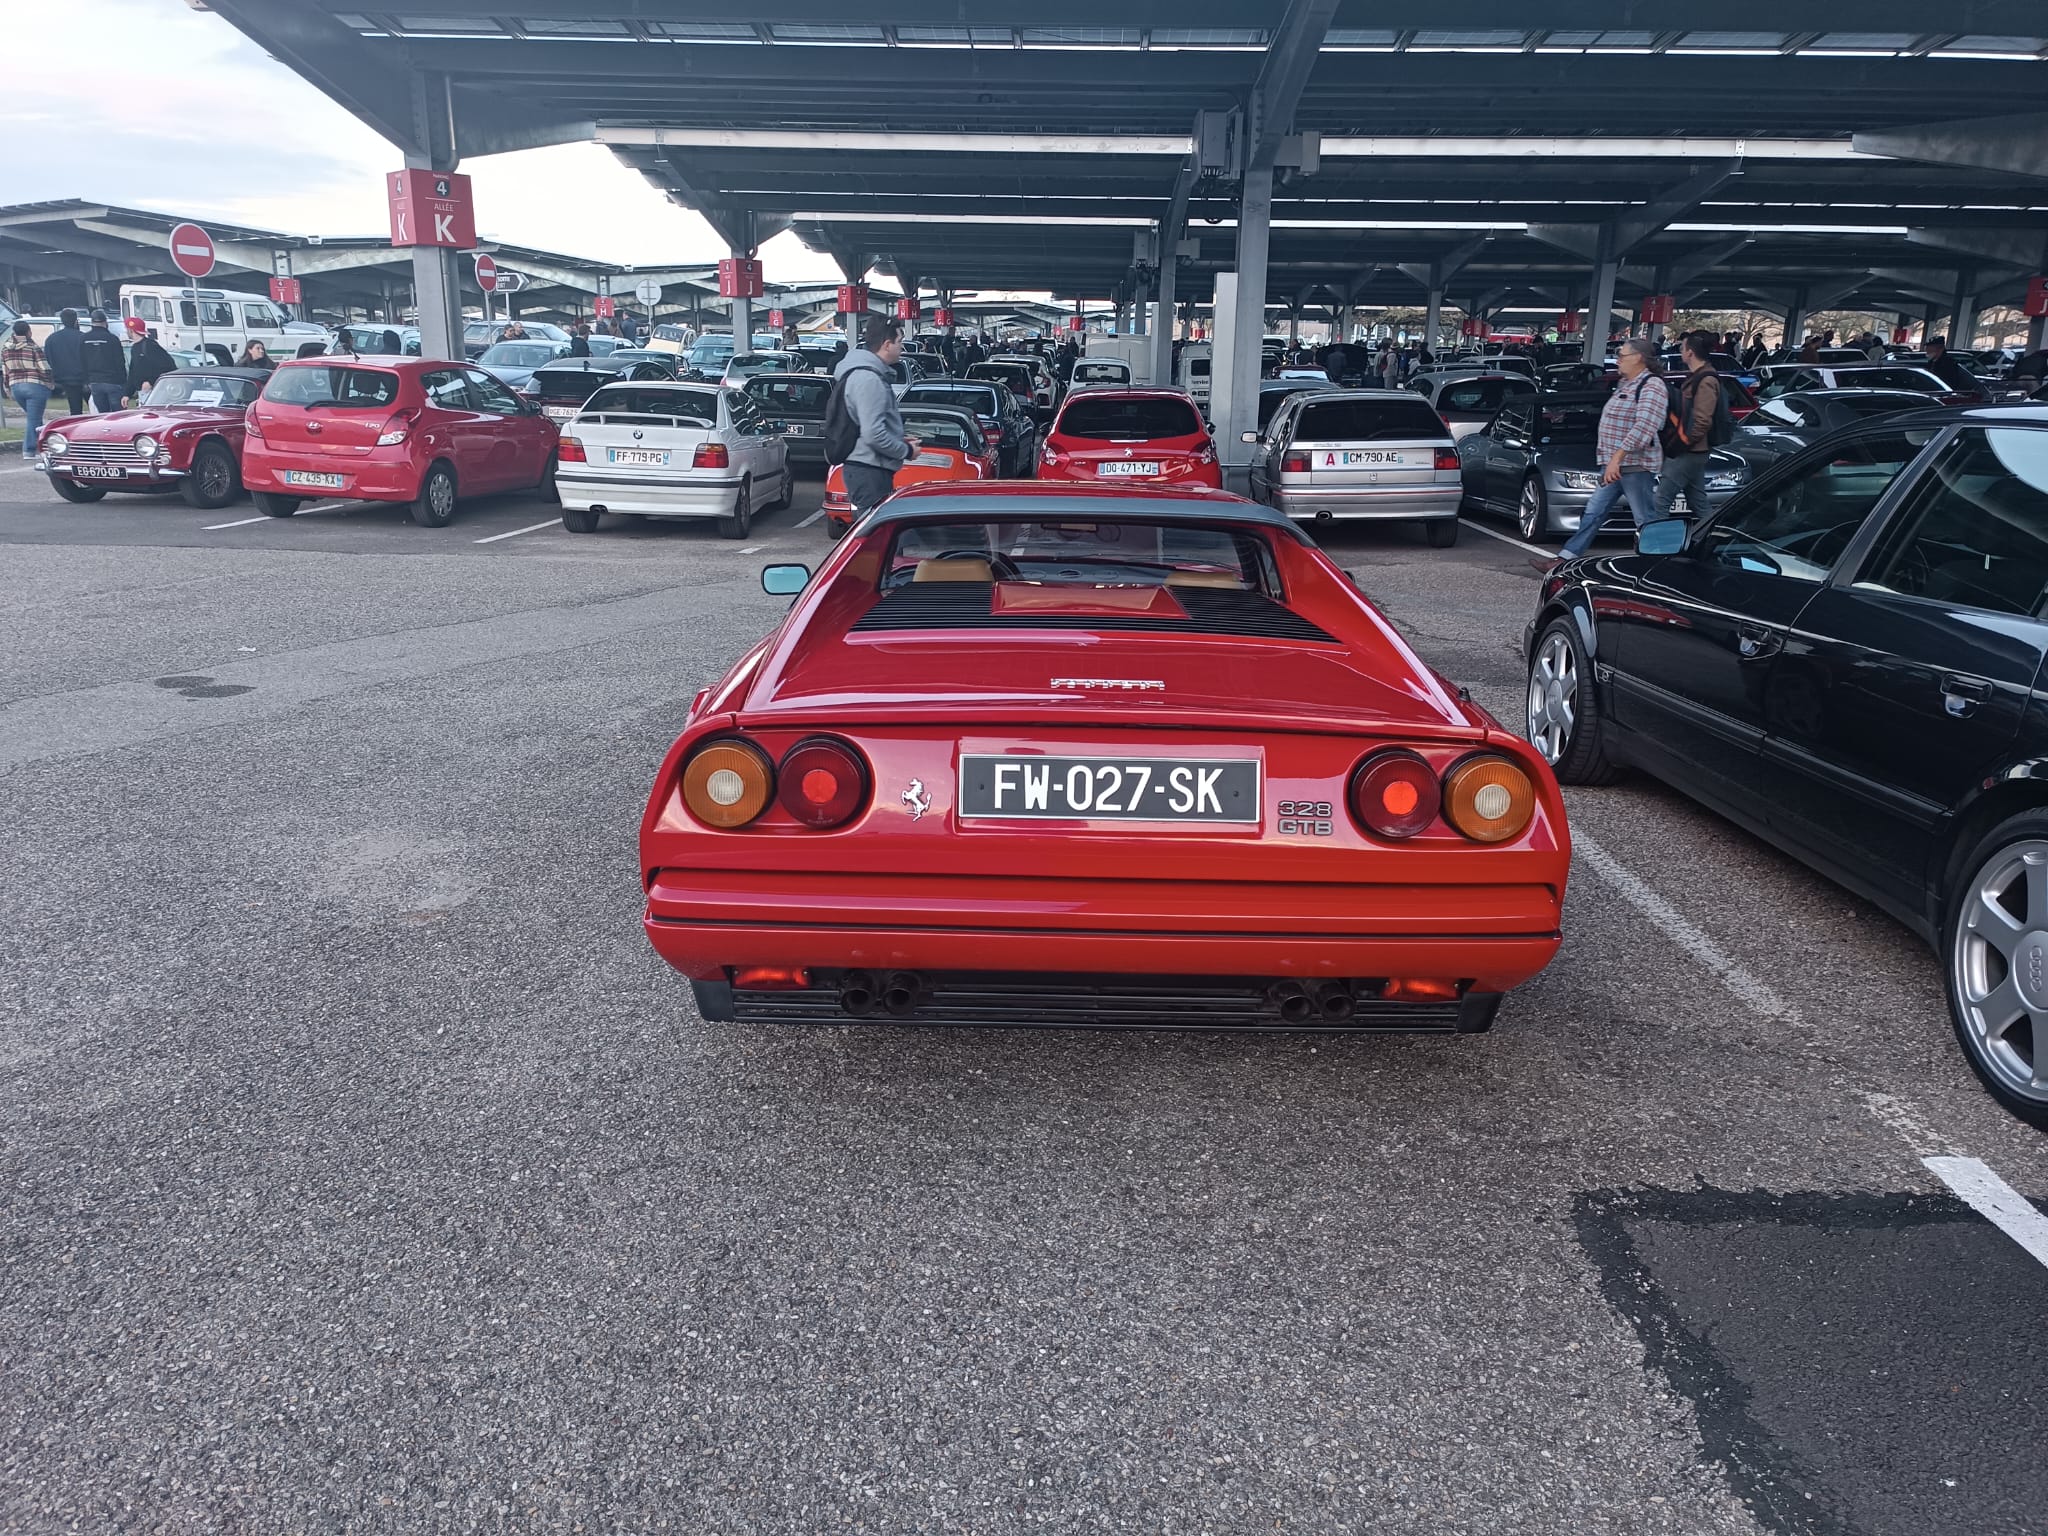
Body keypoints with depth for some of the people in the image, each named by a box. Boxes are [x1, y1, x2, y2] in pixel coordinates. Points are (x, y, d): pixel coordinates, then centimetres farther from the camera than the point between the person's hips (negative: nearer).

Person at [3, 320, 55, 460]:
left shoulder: (5, 349, 8)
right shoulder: (33, 348, -9)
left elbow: (4, 373, 12)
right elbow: (45, 369, -10)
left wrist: (9, 389, 21)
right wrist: (51, 385, 6)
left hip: (16, 387, 6)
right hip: (36, 386, -6)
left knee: (34, 418, 18)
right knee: (34, 420, -2)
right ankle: (29, 450, -5)